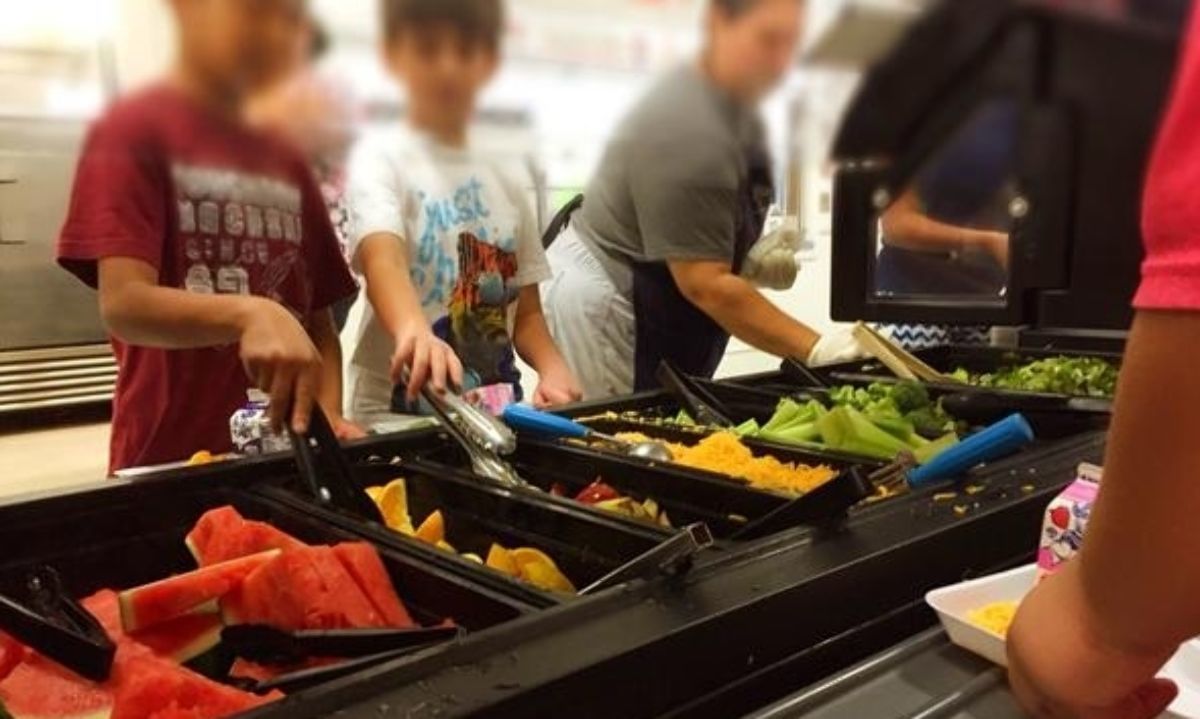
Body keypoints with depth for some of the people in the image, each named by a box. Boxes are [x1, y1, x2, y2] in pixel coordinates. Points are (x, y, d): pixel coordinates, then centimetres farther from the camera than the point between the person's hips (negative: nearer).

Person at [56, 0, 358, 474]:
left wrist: (331, 420, -7)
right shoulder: (132, 131, -4)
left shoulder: (287, 164, 12)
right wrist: (249, 313, -34)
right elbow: (123, 303, -17)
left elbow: (319, 322, 10)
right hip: (171, 464, -5)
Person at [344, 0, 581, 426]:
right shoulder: (381, 158, -4)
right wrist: (414, 331, -44)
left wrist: (554, 370, -8)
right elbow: (382, 258, -23)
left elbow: (526, 313, 12)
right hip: (395, 415, -4)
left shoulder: (505, 185, 10)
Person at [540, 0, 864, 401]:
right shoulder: (686, 127, -23)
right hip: (604, 307, -9)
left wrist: (749, 262, 1)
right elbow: (705, 286, -25)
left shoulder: (737, 111, 7)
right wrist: (816, 350, -25)